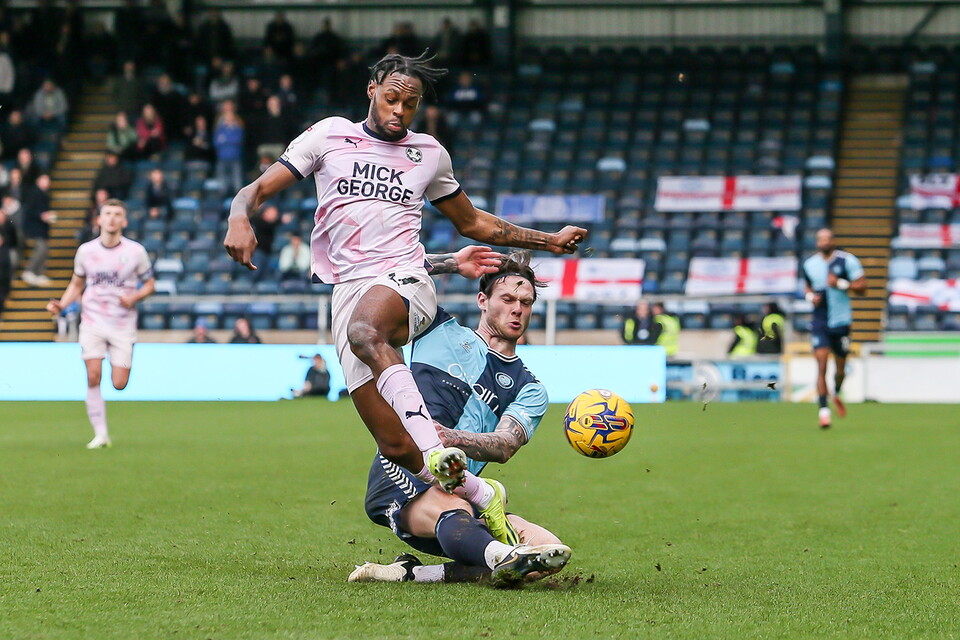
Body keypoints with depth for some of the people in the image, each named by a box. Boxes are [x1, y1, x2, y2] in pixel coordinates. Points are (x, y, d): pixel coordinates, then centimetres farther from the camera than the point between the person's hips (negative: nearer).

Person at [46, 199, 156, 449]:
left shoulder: (135, 251, -2)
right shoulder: (86, 250, 2)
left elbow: (149, 285, 6)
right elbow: (76, 285, 13)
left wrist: (135, 298, -14)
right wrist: (61, 305, -4)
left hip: (123, 324, -1)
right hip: (92, 322, 1)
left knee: (119, 384, -5)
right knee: (93, 378, -13)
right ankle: (100, 434, -4)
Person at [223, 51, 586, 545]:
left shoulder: (430, 153, 18)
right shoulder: (330, 135, 13)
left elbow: (472, 222, 32)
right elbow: (258, 189, 9)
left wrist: (549, 241, 29)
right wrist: (239, 218, -15)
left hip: (404, 282, -1)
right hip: (349, 293, 1)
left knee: (364, 331, -41)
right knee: (394, 448, -12)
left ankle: (434, 448, -51)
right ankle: (479, 496, 7)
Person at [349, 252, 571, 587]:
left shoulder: (530, 390, 18)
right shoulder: (442, 330, 18)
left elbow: (504, 447, -2)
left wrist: (446, 435, -22)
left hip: (463, 493, 3)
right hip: (399, 476, -3)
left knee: (551, 551, -22)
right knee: (453, 507, -38)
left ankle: (411, 573, -28)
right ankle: (502, 557, -70)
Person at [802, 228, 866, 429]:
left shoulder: (847, 261, -4)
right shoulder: (809, 264, 6)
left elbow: (862, 288, -4)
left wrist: (841, 284, -19)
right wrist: (810, 296, 0)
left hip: (841, 321, -1)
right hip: (819, 323, 1)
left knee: (841, 367, 11)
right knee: (821, 365, -15)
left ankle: (837, 394, 44)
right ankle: (823, 411, -16)